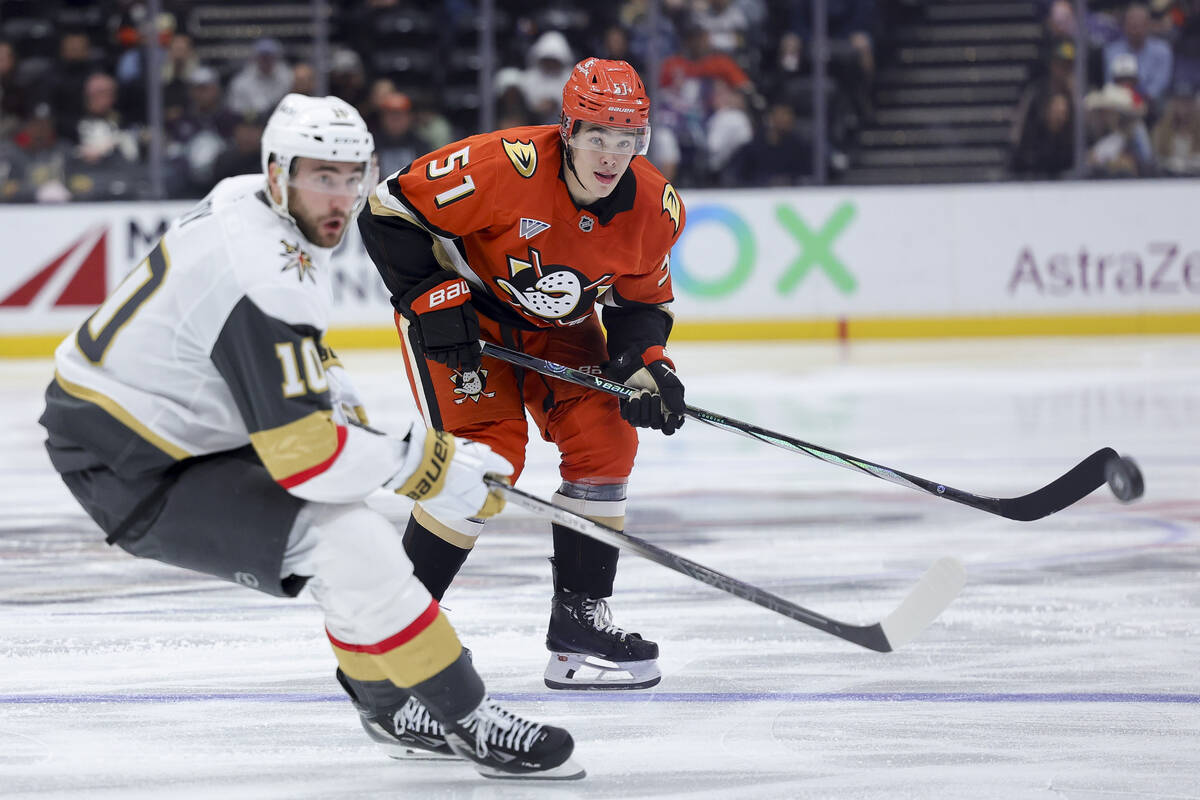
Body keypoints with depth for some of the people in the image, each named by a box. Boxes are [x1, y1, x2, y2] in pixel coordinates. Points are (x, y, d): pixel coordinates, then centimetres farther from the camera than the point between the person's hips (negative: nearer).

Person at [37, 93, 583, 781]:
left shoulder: (251, 203, 3)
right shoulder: (265, 278, -28)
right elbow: (304, 454, -29)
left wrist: (347, 409, 14)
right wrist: (427, 465, -18)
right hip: (129, 472, -11)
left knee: (337, 514, 21)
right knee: (350, 544, -19)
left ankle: (388, 705, 36)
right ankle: (468, 721, -8)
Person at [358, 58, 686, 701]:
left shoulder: (655, 208, -15)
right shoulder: (505, 165, -33)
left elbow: (641, 302, 2)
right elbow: (391, 211, -24)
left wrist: (645, 366, -16)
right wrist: (431, 299, -25)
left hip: (555, 329, 6)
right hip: (459, 308, -6)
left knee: (605, 442, -8)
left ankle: (580, 620, 5)